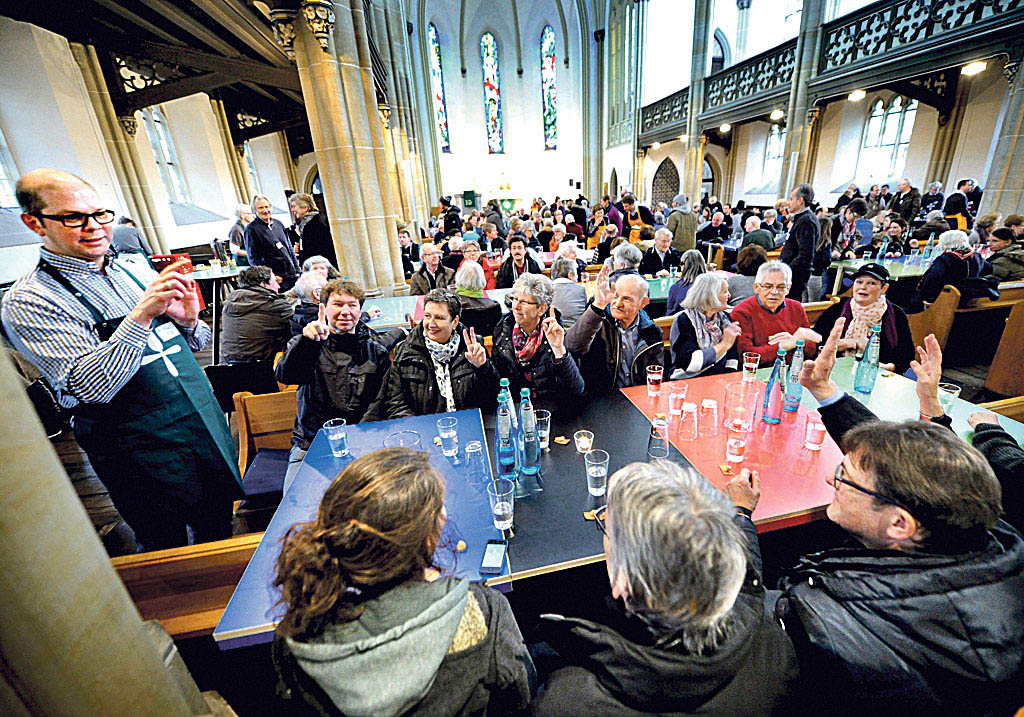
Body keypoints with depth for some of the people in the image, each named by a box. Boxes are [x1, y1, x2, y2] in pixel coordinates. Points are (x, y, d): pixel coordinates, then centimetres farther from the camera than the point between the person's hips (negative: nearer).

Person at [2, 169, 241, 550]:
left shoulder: (134, 270, 8)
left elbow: (196, 343, 14)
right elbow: (89, 387, -21)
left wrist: (188, 321, -9)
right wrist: (141, 315, -29)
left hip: (206, 420, 6)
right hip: (144, 453, -5)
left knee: (218, 531, 22)